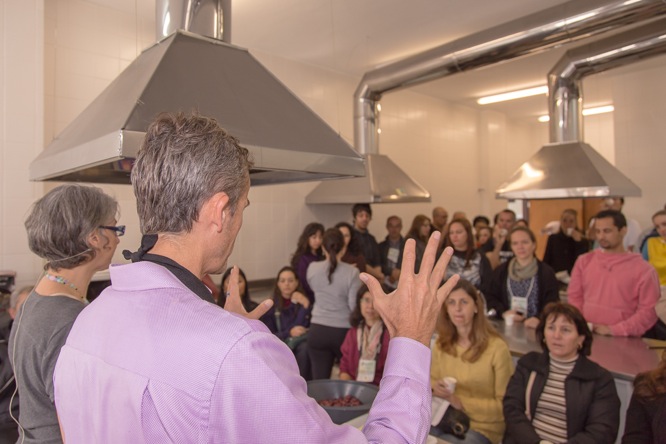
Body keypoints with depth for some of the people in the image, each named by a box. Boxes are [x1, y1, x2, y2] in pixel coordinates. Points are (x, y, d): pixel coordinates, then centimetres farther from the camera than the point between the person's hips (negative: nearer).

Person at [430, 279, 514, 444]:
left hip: (483, 427, -4)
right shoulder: (441, 343, 2)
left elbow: (505, 404, -9)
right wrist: (436, 388, -9)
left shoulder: (497, 348, -14)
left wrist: (461, 402, -19)